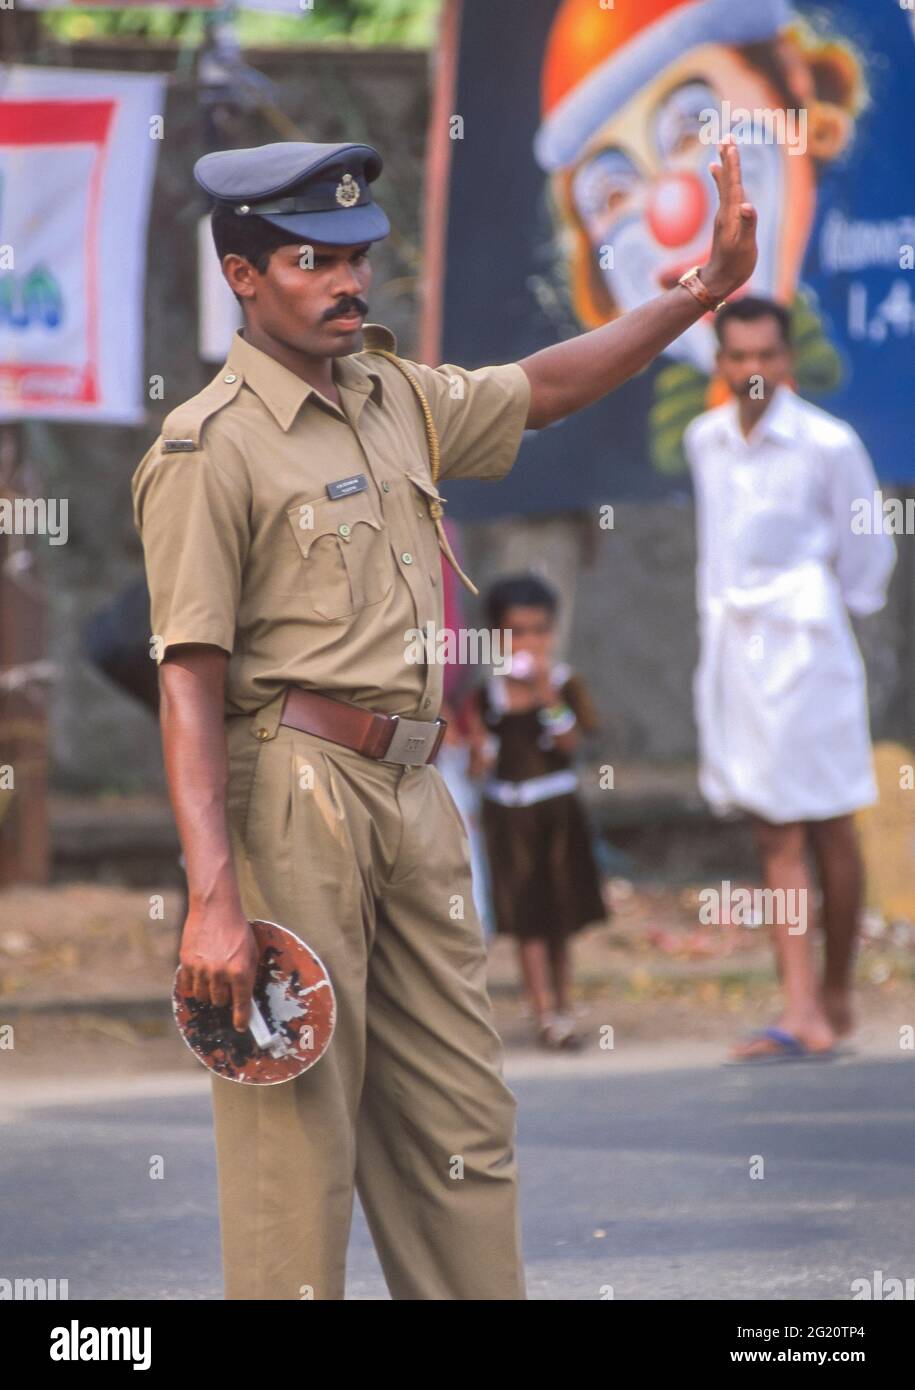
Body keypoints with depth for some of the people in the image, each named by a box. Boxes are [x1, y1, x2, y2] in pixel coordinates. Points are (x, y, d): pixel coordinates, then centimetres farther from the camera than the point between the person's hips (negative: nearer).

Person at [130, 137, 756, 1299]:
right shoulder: (210, 447, -11)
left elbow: (539, 389, 31)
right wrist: (213, 897, -24)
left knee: (463, 1132, 11)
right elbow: (190, 681, -16)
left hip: (414, 796, 8)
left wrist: (701, 292, 21)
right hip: (293, 796, -8)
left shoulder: (396, 397, 13)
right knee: (297, 1132, -6)